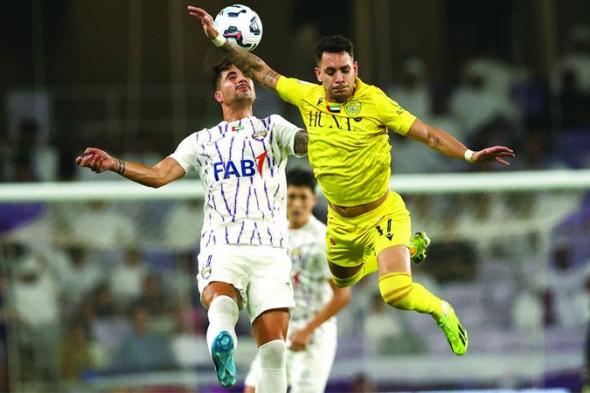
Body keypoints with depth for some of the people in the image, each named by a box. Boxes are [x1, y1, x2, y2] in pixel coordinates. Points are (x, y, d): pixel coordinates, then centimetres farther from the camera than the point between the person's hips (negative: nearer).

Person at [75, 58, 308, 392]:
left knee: (274, 345, -12)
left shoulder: (272, 128, 19)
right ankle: (222, 343, -65)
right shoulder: (203, 141, 22)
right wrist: (114, 164, -6)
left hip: (270, 249, 0)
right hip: (222, 247, 0)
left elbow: (307, 142, 0)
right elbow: (160, 175, 10)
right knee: (220, 297, -35)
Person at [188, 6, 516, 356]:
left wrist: (470, 155, -33)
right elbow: (262, 72, 2)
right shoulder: (307, 97, -8)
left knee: (396, 292, -23)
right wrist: (219, 40, -2)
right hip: (340, 220, 6)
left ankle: (443, 312, 9)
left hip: (381, 213, -6)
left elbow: (427, 133, -21)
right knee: (343, 278, 28)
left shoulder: (374, 101, -20)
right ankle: (408, 249, 51)